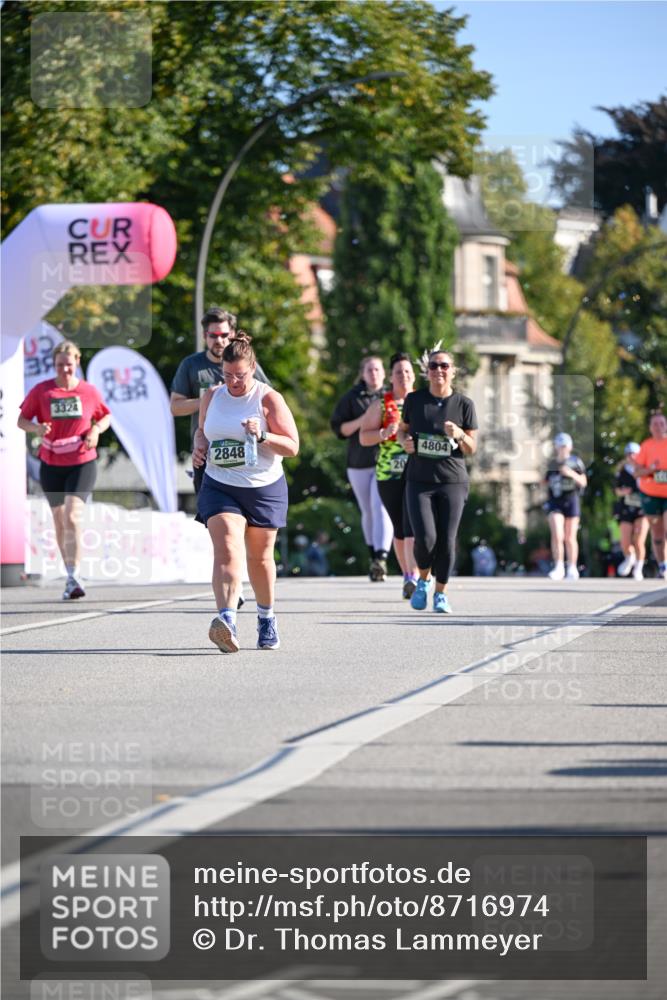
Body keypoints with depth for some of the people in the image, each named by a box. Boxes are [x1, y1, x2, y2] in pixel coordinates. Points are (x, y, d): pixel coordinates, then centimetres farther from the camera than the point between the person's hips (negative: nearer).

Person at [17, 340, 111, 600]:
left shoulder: (89, 391, -1)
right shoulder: (41, 390, -2)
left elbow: (106, 416, 13)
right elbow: (22, 420, 1)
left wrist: (96, 430, -8)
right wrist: (36, 428, -21)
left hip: (82, 464, -2)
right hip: (51, 464, 2)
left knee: (72, 518, -18)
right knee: (60, 522, 11)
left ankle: (73, 578, -21)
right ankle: (70, 575, 25)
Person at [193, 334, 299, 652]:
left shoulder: (268, 399, -8)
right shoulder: (212, 396, 4)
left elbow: (292, 447, -8)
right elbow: (202, 430, 23)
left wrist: (262, 435, -25)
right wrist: (199, 446, 0)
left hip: (264, 489, -1)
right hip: (219, 487, 1)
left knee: (259, 558, 13)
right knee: (227, 552, -19)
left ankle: (266, 618, 36)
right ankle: (227, 620, -35)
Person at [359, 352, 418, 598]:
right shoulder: (381, 405, 7)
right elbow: (363, 438, 5)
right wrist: (384, 433, -14)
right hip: (389, 474, 2)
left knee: (412, 524, -17)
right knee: (399, 528, 8)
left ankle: (413, 577, -25)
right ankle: (406, 575, 22)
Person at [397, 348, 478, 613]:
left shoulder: (464, 404, 1)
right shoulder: (414, 400, 3)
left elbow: (472, 449, 4)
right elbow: (402, 429, 18)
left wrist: (459, 435, -17)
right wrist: (405, 441, -5)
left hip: (453, 482, 0)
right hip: (419, 481, 0)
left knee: (446, 541, -2)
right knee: (425, 538, -13)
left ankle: (441, 593, 16)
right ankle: (423, 580, 16)